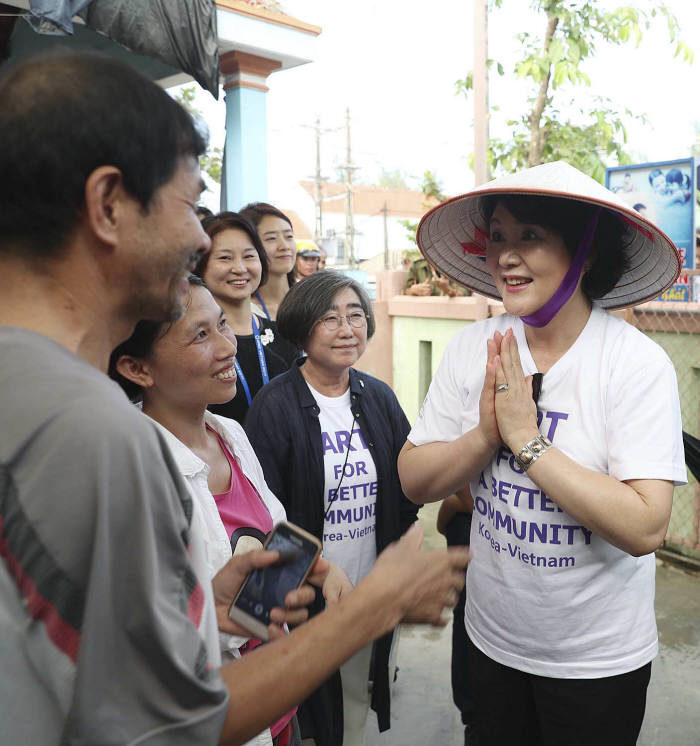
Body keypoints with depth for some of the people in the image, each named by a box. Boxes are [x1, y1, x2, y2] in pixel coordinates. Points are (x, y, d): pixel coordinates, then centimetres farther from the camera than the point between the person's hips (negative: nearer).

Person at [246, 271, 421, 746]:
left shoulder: (380, 399, 2)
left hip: (374, 594, 5)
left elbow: (406, 497, 9)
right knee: (307, 705, 12)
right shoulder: (275, 407, -14)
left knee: (359, 697, 21)